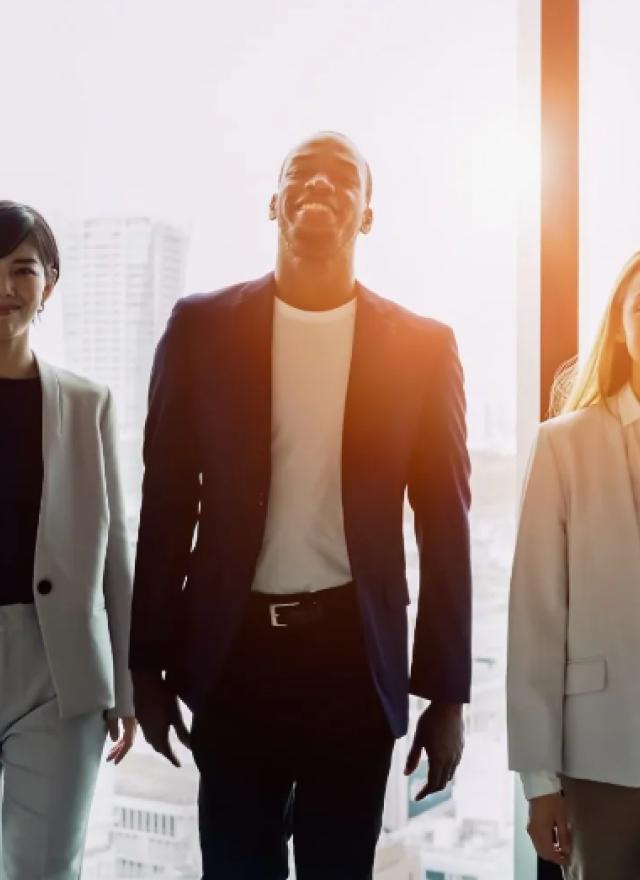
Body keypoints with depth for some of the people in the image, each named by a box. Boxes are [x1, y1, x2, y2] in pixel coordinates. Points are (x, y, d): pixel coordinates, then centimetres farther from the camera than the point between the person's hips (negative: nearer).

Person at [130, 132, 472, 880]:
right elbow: (167, 502, 3)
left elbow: (444, 523, 1)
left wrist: (447, 693, 1)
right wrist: (149, 662, 4)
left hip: (357, 653, 0)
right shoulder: (202, 326, 1)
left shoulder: (421, 345, 0)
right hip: (235, 650, 0)